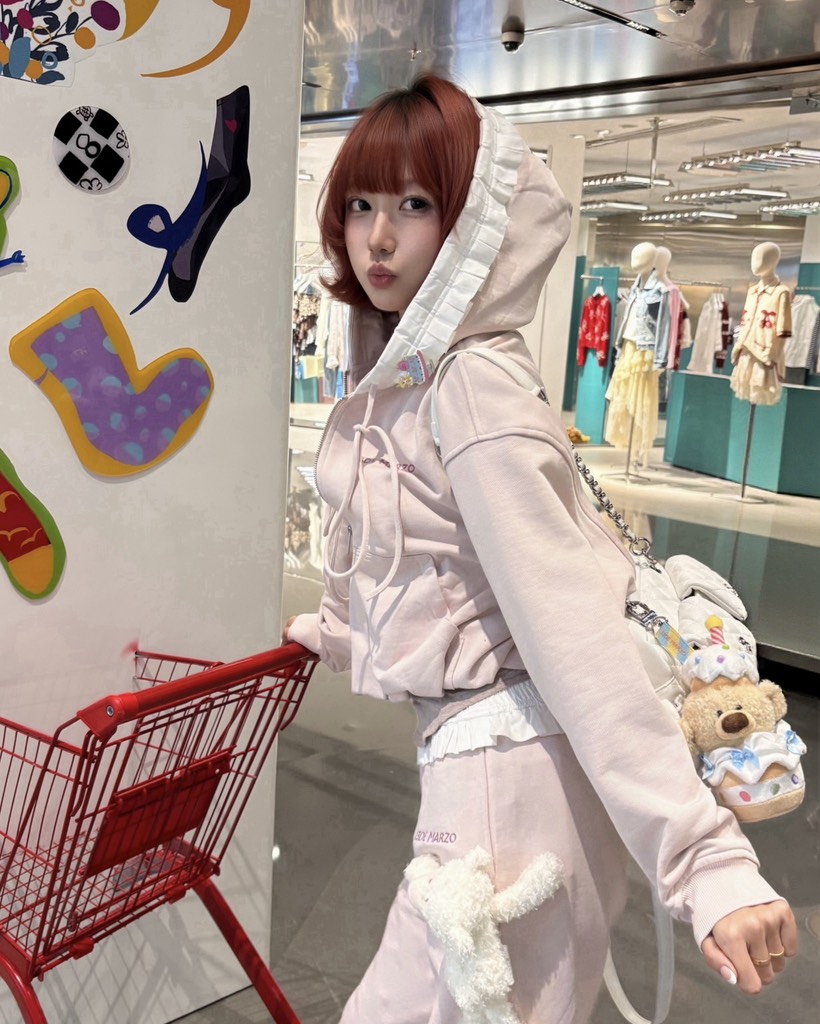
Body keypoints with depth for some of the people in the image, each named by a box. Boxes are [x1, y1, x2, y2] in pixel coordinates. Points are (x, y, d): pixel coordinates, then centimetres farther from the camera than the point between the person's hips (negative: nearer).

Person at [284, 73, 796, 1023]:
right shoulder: (397, 374, 8)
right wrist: (327, 631, 36)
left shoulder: (471, 393, -20)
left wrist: (709, 862, -26)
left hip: (507, 761, -9)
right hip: (466, 743, 9)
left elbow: (573, 630, -26)